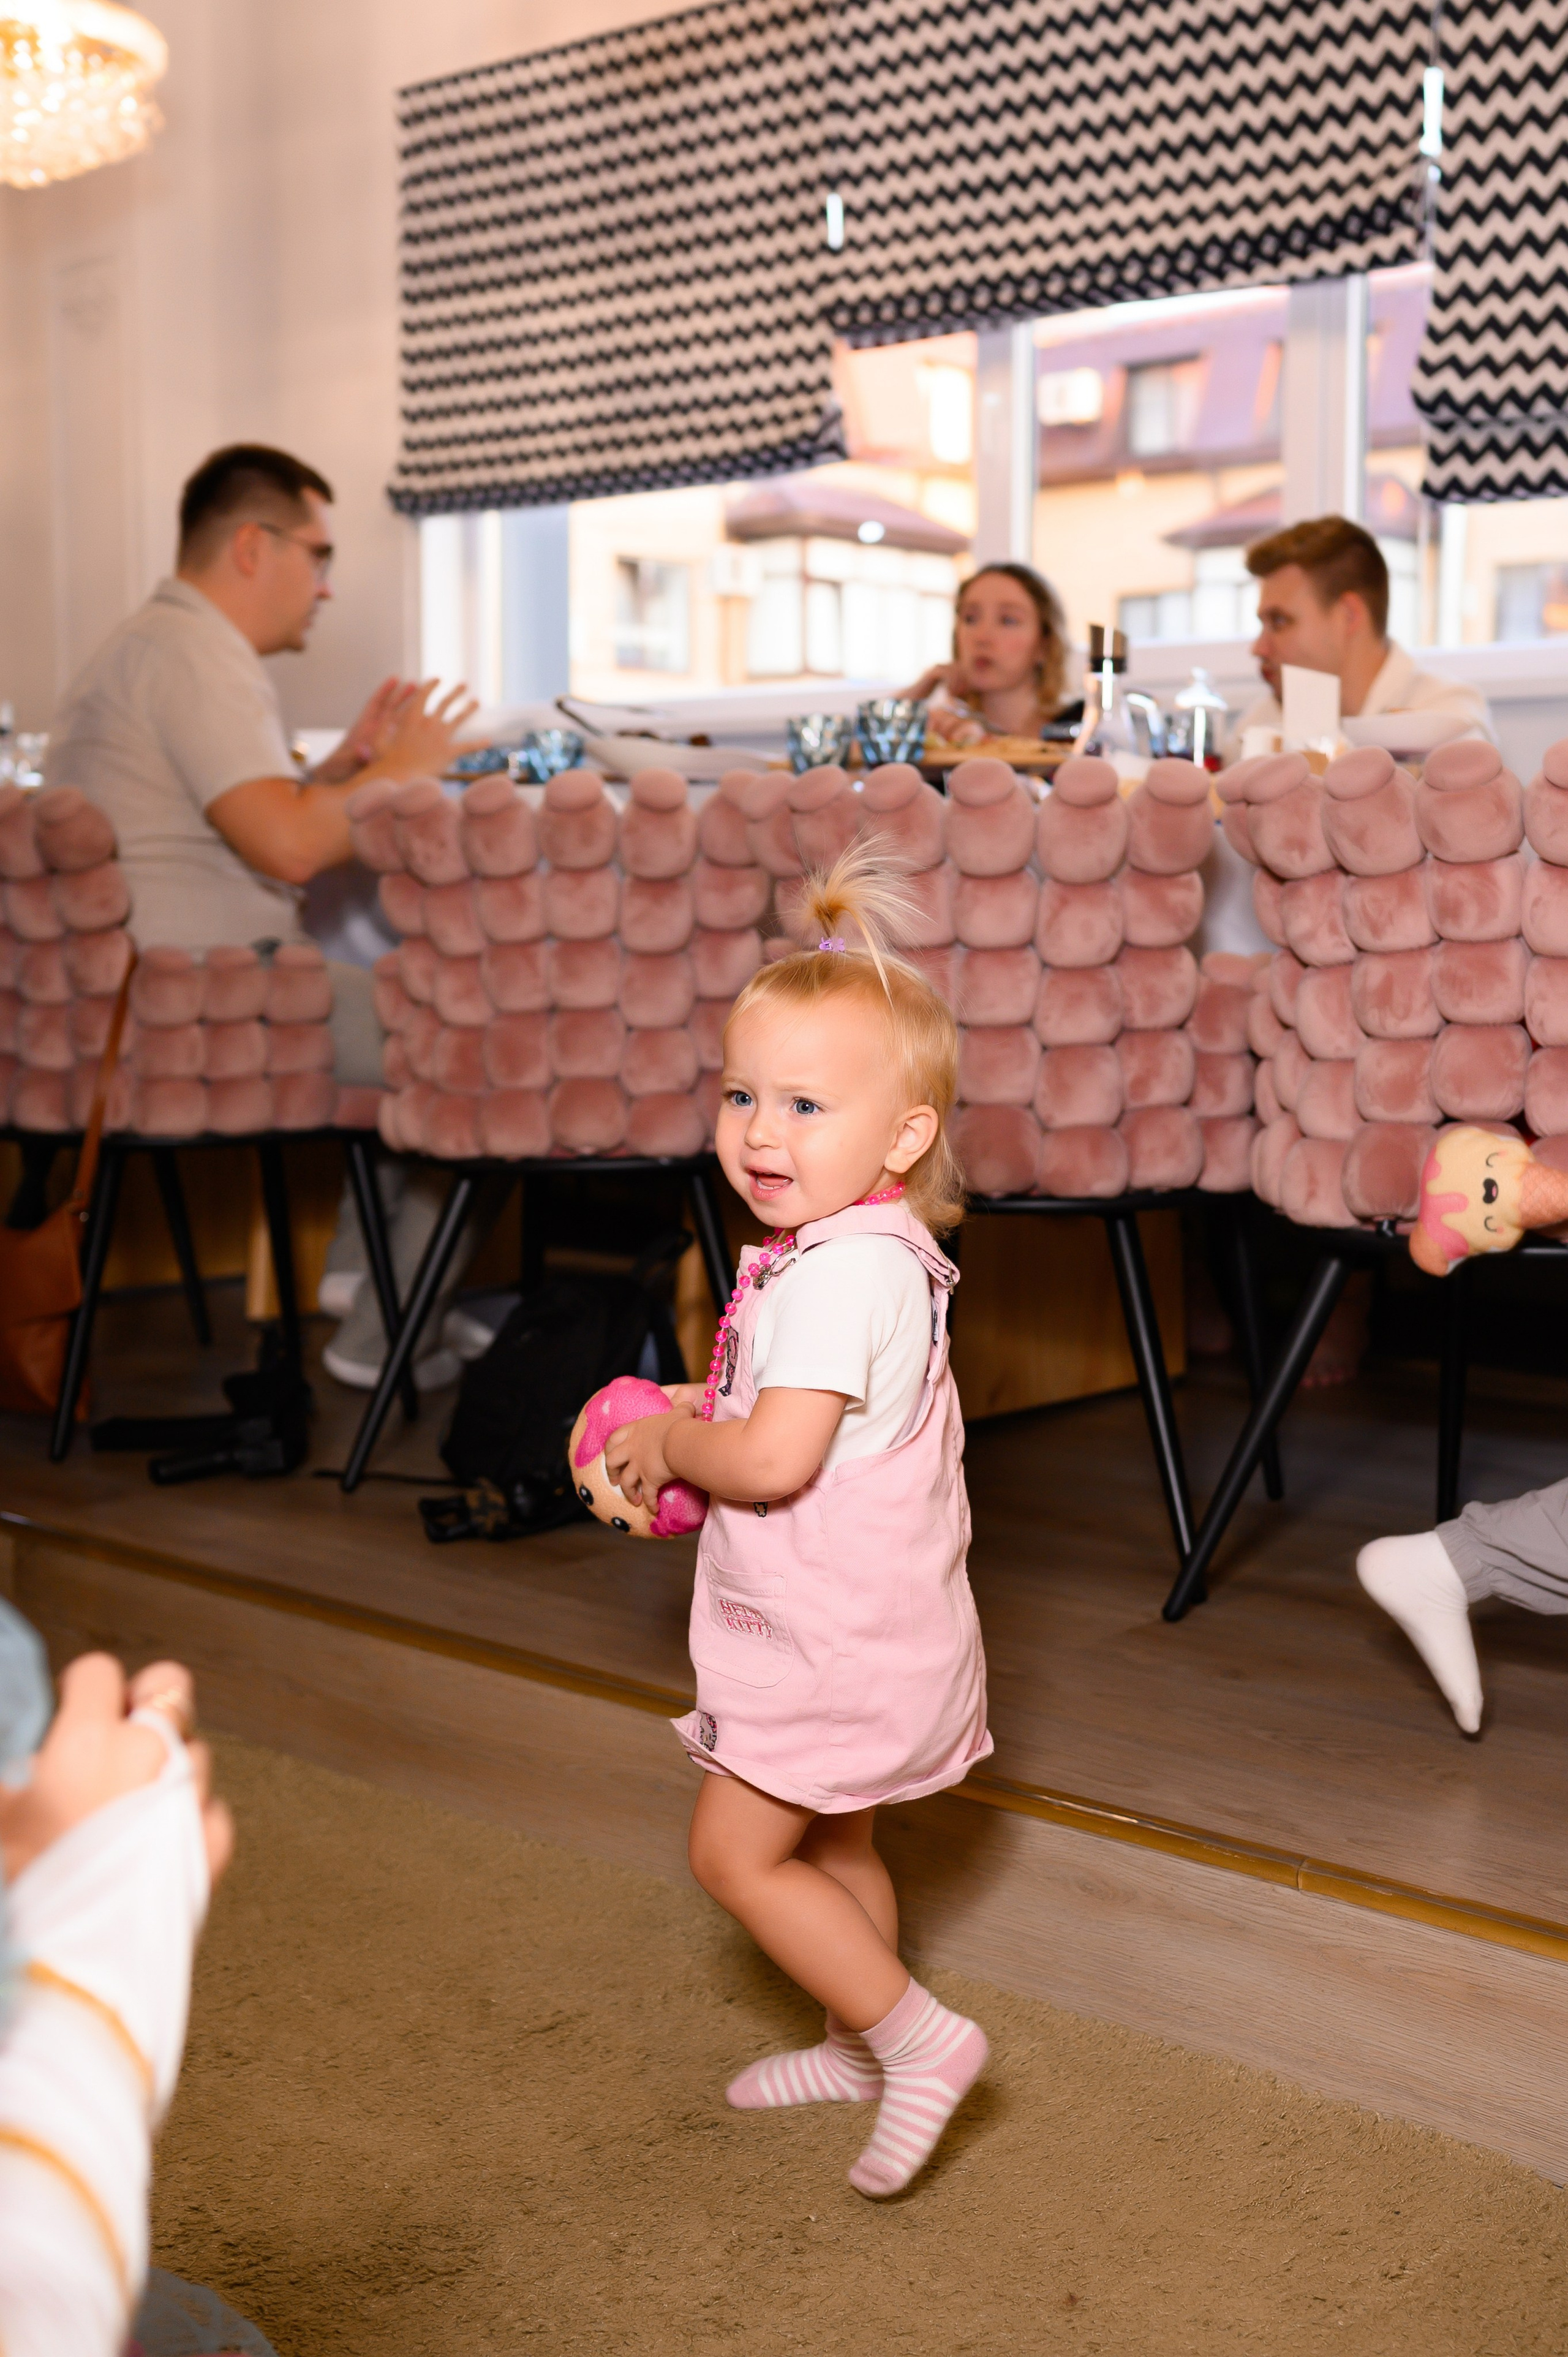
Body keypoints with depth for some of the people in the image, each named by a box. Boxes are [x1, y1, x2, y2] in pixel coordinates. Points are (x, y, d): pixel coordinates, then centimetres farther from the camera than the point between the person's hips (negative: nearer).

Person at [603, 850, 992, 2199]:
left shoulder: (845, 1270, -26)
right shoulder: (870, 1250, 7)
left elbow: (772, 1461, -32)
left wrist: (665, 1443, -13)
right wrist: (702, 1416, 8)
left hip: (837, 1634, -10)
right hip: (851, 1625, 10)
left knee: (737, 1850, -1)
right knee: (828, 1843, 23)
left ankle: (920, 2039, 6)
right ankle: (864, 2046, 39)